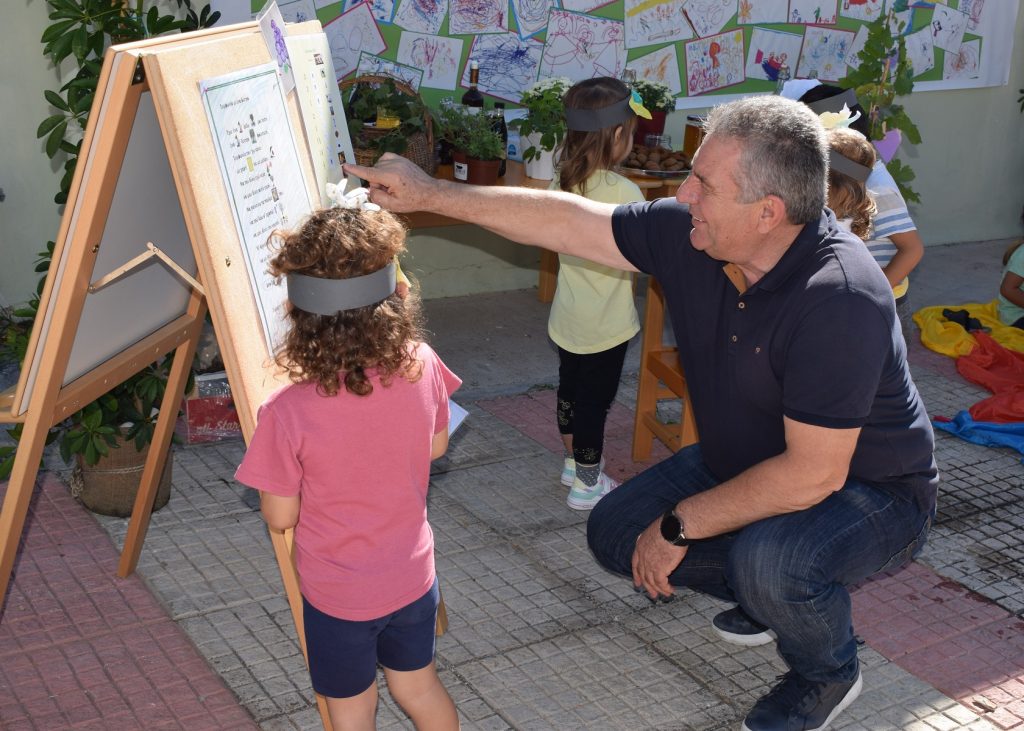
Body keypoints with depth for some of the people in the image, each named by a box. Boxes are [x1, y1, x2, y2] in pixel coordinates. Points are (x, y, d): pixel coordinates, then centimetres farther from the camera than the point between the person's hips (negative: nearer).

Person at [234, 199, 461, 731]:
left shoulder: (287, 413, -30)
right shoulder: (422, 369, -19)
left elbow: (280, 517, -16)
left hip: (337, 595, -3)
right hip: (413, 577, 4)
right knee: (418, 684, 28)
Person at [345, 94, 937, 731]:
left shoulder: (840, 299, -36)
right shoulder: (689, 234, -15)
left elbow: (813, 475, -34)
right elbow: (565, 220, -6)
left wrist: (679, 525, -25)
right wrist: (430, 194, -7)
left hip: (872, 492, -7)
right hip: (747, 462, 7)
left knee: (770, 558, -36)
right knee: (617, 530, 2)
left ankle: (828, 672, 1)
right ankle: (776, 598, 22)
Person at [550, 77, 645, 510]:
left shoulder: (563, 182, -3)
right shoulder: (624, 192, -24)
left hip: (567, 318, 7)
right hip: (606, 326, -7)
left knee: (570, 389, 21)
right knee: (595, 401, 6)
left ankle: (573, 462, 40)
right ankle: (587, 484, 19)